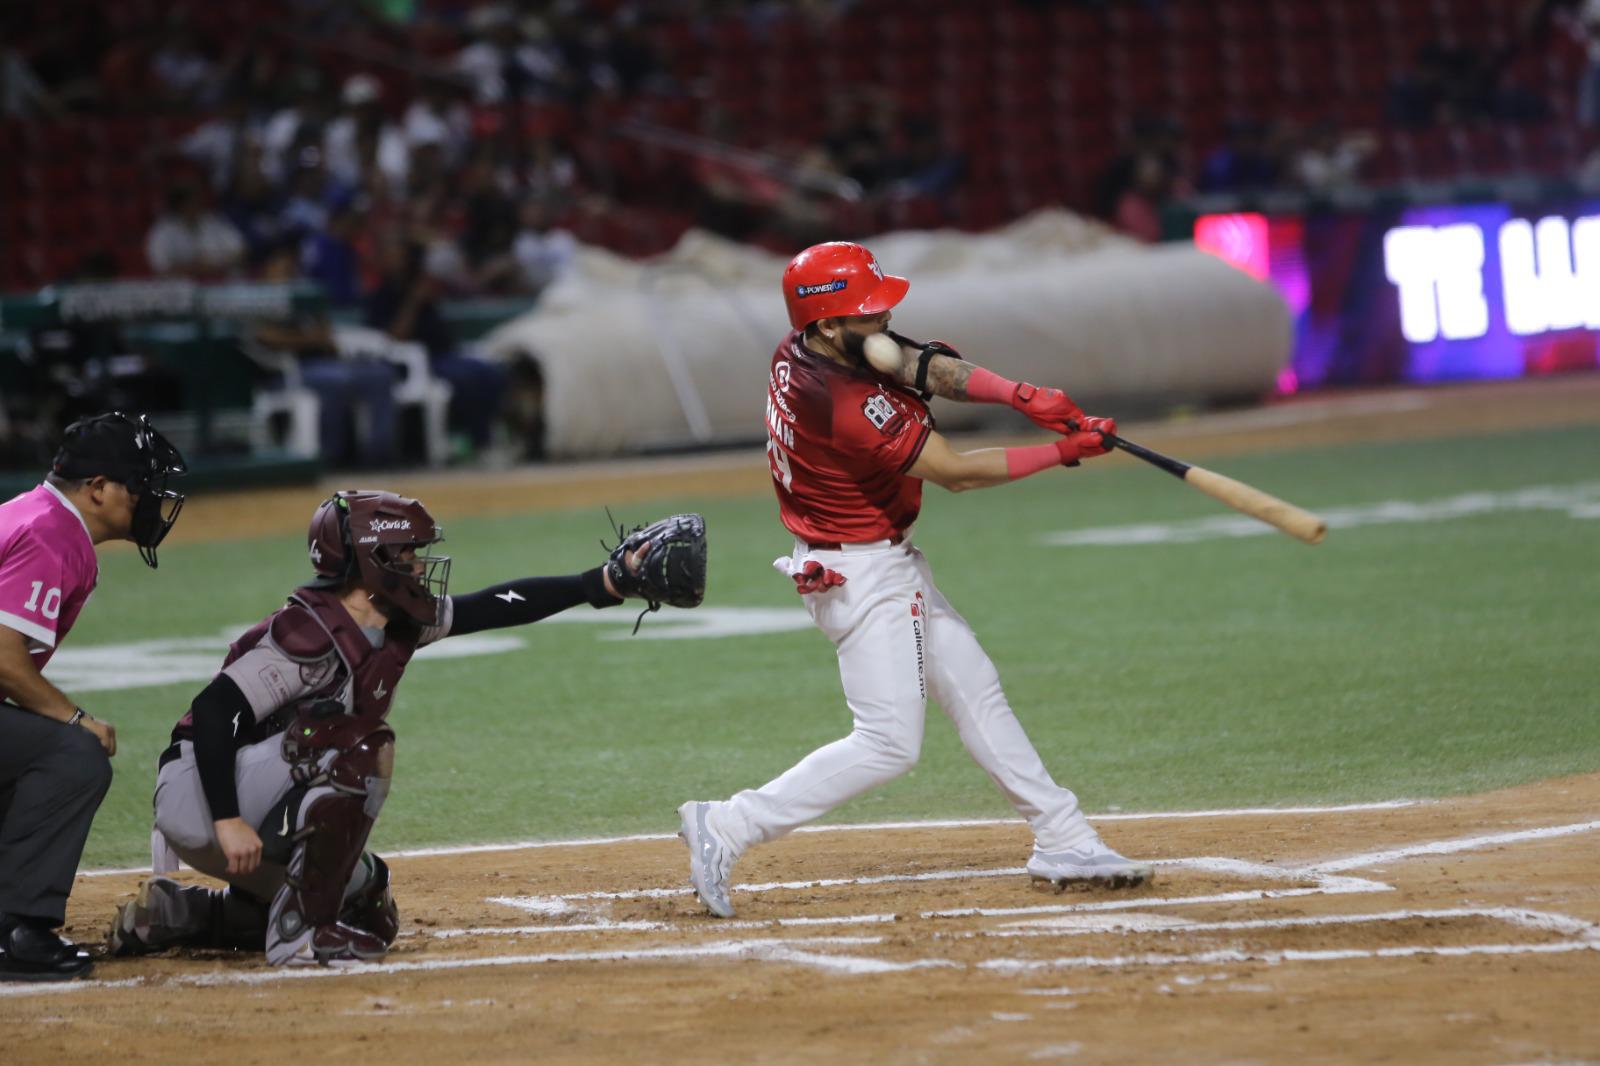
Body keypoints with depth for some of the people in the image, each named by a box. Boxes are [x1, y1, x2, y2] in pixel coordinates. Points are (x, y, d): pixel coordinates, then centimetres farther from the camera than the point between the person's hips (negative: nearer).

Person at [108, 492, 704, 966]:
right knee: (358, 750, -26)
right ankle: (299, 930, -19)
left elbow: (494, 607, 8)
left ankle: (177, 913, 16)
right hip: (201, 798, -10)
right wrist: (229, 821, -33)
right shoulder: (311, 637, -24)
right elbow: (213, 712, -28)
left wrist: (608, 582, 4)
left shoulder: (397, 625, 3)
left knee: (372, 915, 15)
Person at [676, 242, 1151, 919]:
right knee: (888, 745, -8)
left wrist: (1020, 395, -19)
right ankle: (726, 829, -5)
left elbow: (925, 366, -4)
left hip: (890, 565, 11)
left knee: (974, 690, 15)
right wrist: (1062, 453, -15)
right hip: (865, 577, -10)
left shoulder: (800, 352, -4)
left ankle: (1062, 842, 22)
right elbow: (955, 472, -22)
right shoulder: (850, 406, -30)